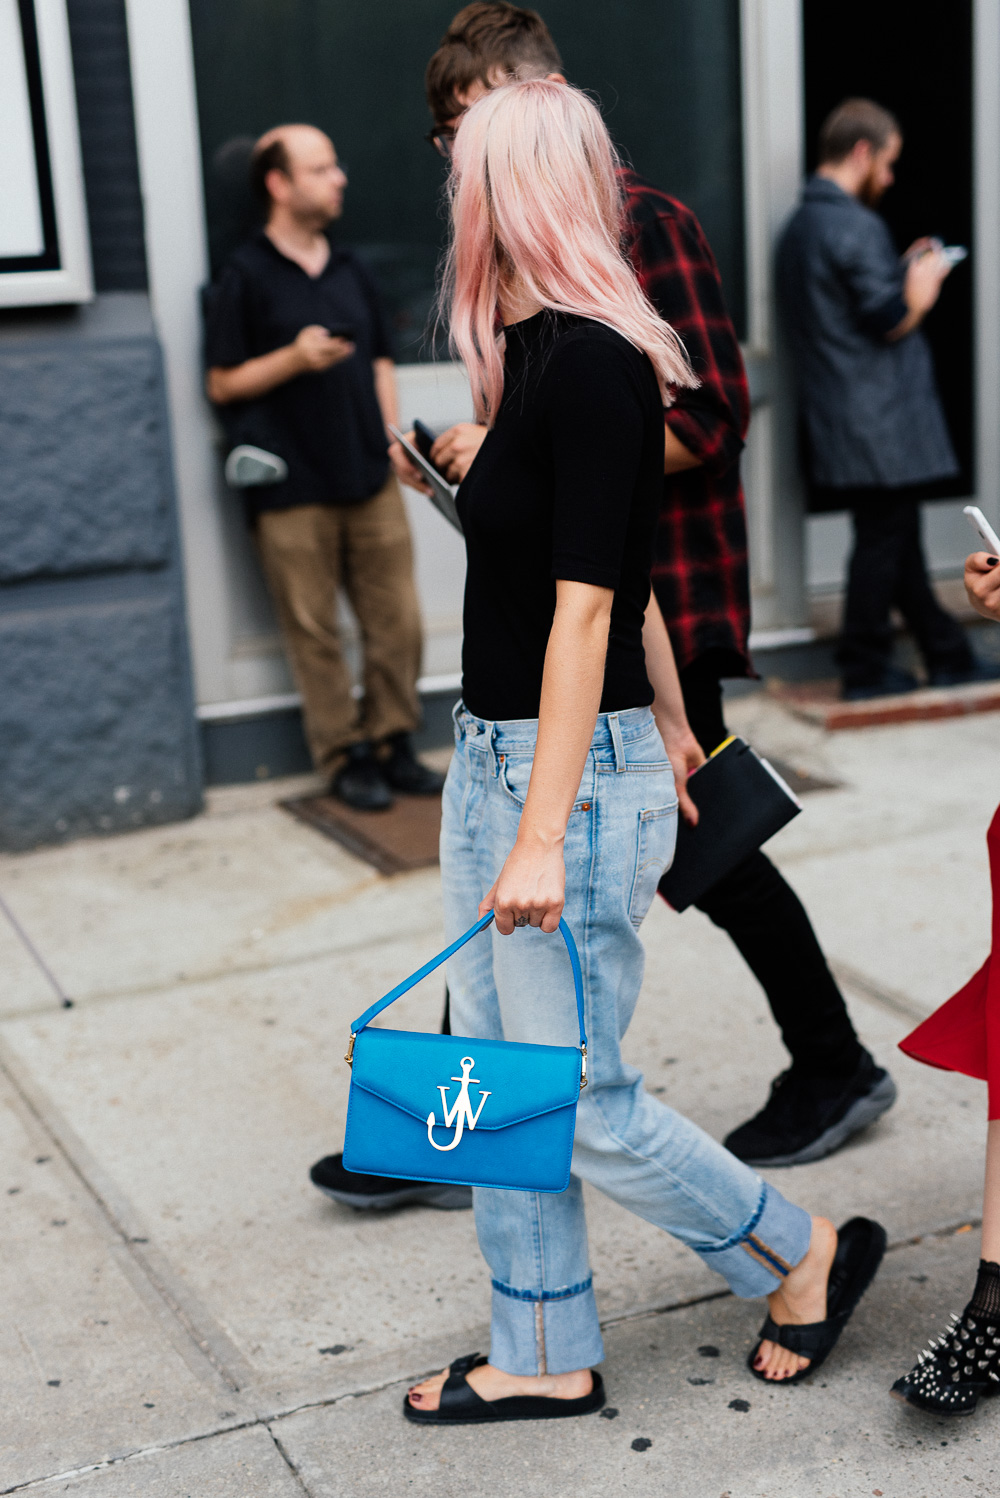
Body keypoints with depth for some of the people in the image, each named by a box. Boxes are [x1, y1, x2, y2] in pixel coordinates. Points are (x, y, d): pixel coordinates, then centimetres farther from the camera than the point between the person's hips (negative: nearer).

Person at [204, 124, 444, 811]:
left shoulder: (348, 268, 14)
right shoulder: (245, 276, -3)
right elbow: (223, 384, -3)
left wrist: (392, 436, 6)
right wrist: (294, 358, -16)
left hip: (371, 477, 5)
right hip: (293, 489, -5)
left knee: (397, 619, 6)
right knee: (316, 631, 2)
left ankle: (393, 742, 20)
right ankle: (347, 756, 14)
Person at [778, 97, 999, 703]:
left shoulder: (801, 225, 15)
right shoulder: (856, 226, -16)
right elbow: (891, 320, -19)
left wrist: (904, 272, 17)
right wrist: (925, 279, -2)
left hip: (841, 418, 10)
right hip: (880, 419, -10)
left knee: (897, 538, 13)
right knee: (885, 537, 0)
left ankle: (950, 656, 22)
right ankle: (865, 669, 8)